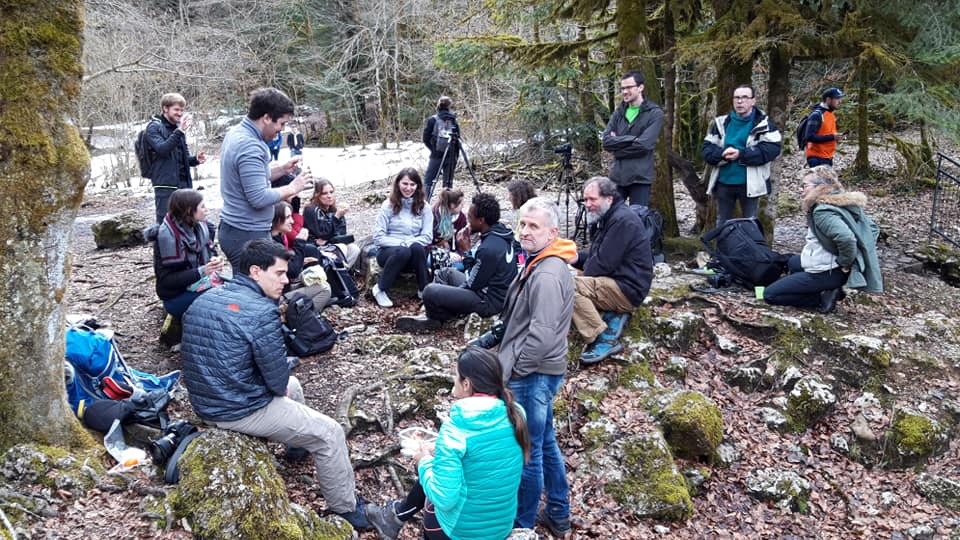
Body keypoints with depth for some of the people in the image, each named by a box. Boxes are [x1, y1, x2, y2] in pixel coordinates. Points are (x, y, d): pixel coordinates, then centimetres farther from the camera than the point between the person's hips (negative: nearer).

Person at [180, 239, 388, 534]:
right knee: (330, 434, 3)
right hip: (240, 409, -9)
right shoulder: (261, 311, -23)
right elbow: (277, 379, -20)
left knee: (294, 386, 32)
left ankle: (297, 444, 55)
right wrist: (282, 388, 6)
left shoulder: (204, 299, 4)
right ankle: (347, 510, 15)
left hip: (204, 401, 9)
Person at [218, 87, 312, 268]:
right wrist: (292, 188, -12)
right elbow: (259, 198, -24)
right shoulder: (250, 147, -21)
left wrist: (282, 169, 9)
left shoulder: (236, 132, 10)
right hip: (248, 235, -10)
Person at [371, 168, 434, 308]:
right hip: (388, 252, -1)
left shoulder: (423, 206, 2)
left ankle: (423, 290, -18)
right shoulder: (388, 205, -4)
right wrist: (401, 243, -19)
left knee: (417, 248, -33)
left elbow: (427, 237, -4)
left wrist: (409, 243, -19)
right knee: (402, 251, -36)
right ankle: (380, 289, -17)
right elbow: (378, 238, -9)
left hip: (414, 256, 2)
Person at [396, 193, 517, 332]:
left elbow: (473, 284, -17)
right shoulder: (500, 232, 0)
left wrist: (466, 252, -12)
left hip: (491, 301, -10)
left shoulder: (489, 248, -29)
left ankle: (435, 319, 12)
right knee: (447, 273, 23)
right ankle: (432, 316, 17)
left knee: (430, 291, -18)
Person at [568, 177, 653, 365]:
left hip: (629, 290, -11)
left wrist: (580, 279, -5)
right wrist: (577, 257, -1)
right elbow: (595, 256, 20)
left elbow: (604, 264, -20)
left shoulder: (623, 220, -17)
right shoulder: (606, 218, 16)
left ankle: (605, 340, -22)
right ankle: (612, 317, -1)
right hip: (616, 281, 11)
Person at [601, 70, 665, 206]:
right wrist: (631, 139, -12)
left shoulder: (655, 113, -3)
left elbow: (644, 144, -16)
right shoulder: (619, 112, 12)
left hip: (640, 178, -4)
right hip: (617, 175, 4)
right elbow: (606, 141, -1)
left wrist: (618, 143, -7)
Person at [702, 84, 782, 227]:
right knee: (722, 223, 15)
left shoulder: (763, 123, -3)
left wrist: (741, 154, -22)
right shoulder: (721, 122, 7)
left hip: (749, 184, -3)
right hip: (723, 182, 3)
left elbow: (773, 148, -14)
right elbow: (706, 149, 3)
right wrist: (722, 154, -19)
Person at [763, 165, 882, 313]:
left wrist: (845, 263, -22)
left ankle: (824, 298, -7)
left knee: (770, 294, -3)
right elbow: (872, 228, 16)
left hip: (827, 272, -10)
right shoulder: (845, 203, 7)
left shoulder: (822, 211, -22)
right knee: (793, 262, 37)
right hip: (833, 264, 10)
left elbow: (846, 238, -37)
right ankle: (828, 291, 14)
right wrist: (861, 252, 12)